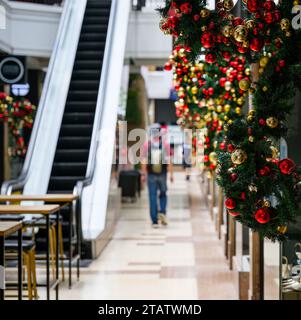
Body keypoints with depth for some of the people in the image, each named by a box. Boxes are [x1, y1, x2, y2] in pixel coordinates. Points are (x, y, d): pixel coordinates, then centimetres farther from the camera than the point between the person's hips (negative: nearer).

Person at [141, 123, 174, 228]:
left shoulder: (146, 144, -1)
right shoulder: (165, 143, -1)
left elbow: (144, 160, -1)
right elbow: (169, 160, -4)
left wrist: (143, 174, 6)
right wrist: (171, 174, 0)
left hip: (151, 174, 0)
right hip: (162, 174, 0)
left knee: (152, 197, 4)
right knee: (163, 194, 18)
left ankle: (155, 221, 3)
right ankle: (162, 212, -4)